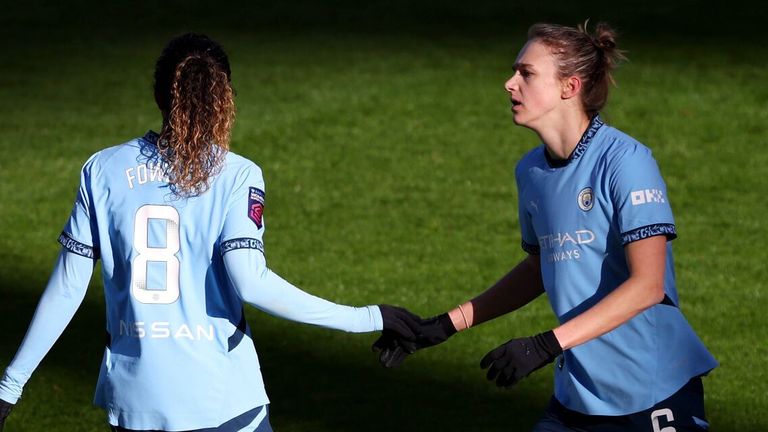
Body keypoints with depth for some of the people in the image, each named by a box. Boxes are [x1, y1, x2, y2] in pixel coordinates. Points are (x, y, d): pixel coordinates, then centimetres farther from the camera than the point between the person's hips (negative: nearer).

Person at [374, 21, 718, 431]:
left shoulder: (624, 160, -16)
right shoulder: (530, 170, 6)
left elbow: (647, 285, -22)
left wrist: (547, 345, -26)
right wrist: (446, 325, 17)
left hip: (653, 396, -6)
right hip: (579, 392, 6)